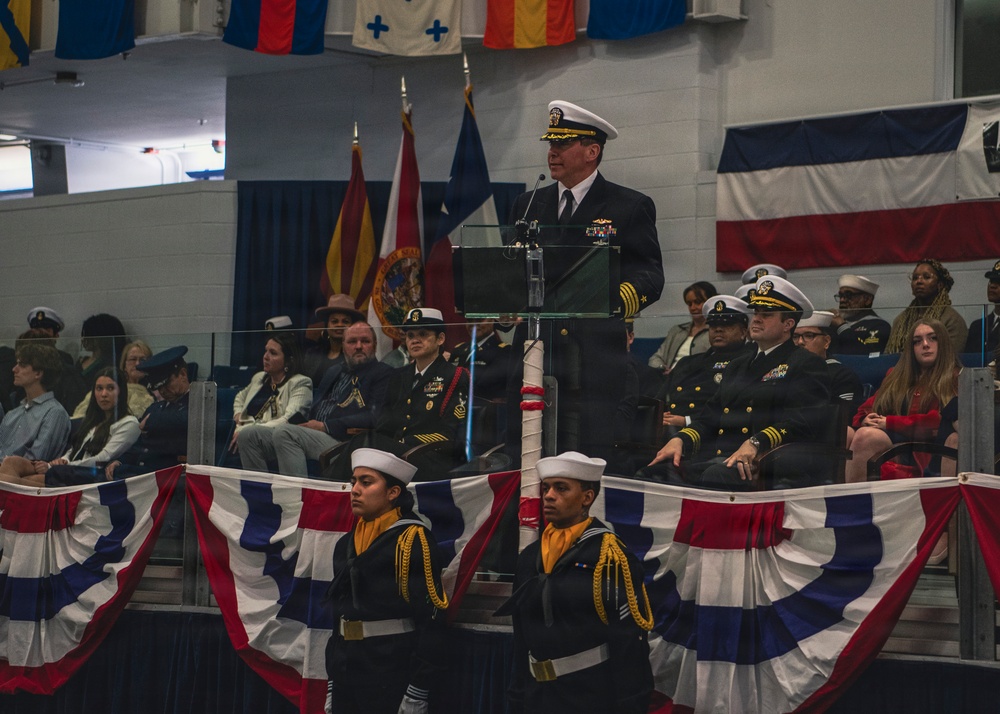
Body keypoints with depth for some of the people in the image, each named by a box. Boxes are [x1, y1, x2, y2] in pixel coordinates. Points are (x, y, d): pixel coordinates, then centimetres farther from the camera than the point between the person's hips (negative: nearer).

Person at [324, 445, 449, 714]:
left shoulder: (411, 540, -10)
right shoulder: (346, 544, 13)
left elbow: (431, 619, -15)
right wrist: (332, 685, 17)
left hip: (392, 677, -7)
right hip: (347, 672, 7)